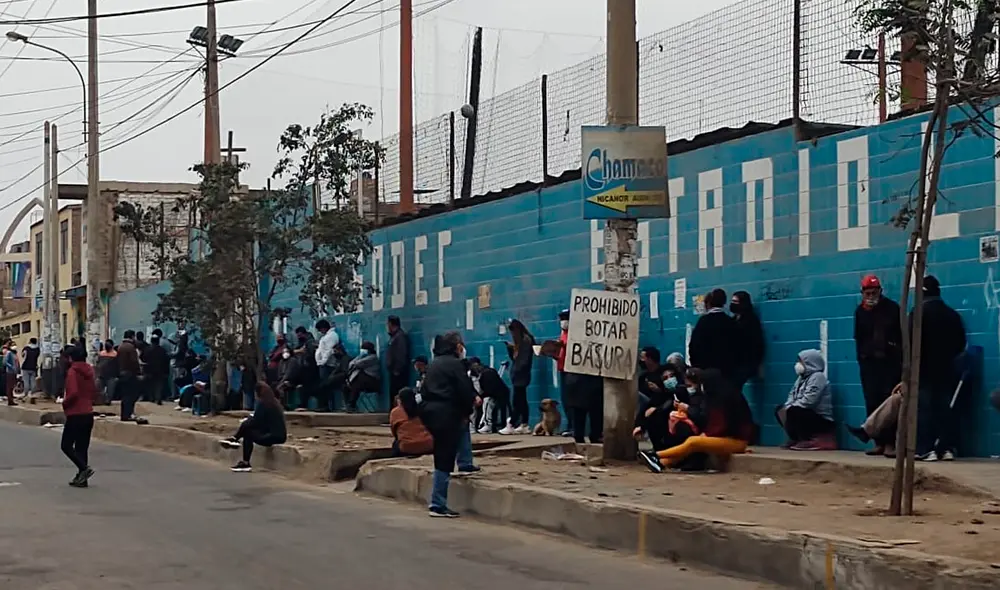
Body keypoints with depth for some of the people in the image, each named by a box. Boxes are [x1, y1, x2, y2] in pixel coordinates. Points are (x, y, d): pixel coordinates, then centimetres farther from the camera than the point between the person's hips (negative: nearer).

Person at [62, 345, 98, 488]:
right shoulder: (89, 371, 10)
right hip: (88, 414, 7)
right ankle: (81, 478, 10)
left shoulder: (72, 371, -12)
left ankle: (84, 468, -16)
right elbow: (94, 393, 14)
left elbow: (73, 392, -22)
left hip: (75, 414, -7)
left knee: (66, 445, 1)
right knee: (82, 447, 11)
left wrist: (65, 403, -7)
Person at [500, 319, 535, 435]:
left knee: (517, 401, -9)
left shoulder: (527, 340, -11)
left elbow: (525, 360, -17)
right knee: (522, 401, 9)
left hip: (521, 375, -10)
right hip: (518, 375, 10)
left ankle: (511, 426, -11)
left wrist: (516, 370, -17)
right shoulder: (519, 341, 16)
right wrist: (510, 347, 3)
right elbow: (514, 357, 18)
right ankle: (524, 426, 10)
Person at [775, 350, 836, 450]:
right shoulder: (802, 377, 15)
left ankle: (807, 440, -17)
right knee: (779, 409, 4)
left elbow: (808, 401, -25)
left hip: (821, 420, -9)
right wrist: (787, 406, -8)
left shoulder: (817, 377, -14)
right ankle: (796, 438, 4)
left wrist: (790, 408, -21)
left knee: (793, 411, -30)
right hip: (808, 416, 9)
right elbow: (792, 394, 13)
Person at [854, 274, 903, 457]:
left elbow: (902, 334, -1)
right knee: (872, 404, 1)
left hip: (890, 361, -4)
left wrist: (900, 358, -6)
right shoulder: (860, 311, 9)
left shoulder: (892, 308, -1)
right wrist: (861, 358, 7)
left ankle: (890, 443, -10)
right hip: (869, 362, 4)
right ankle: (879, 442, 7)